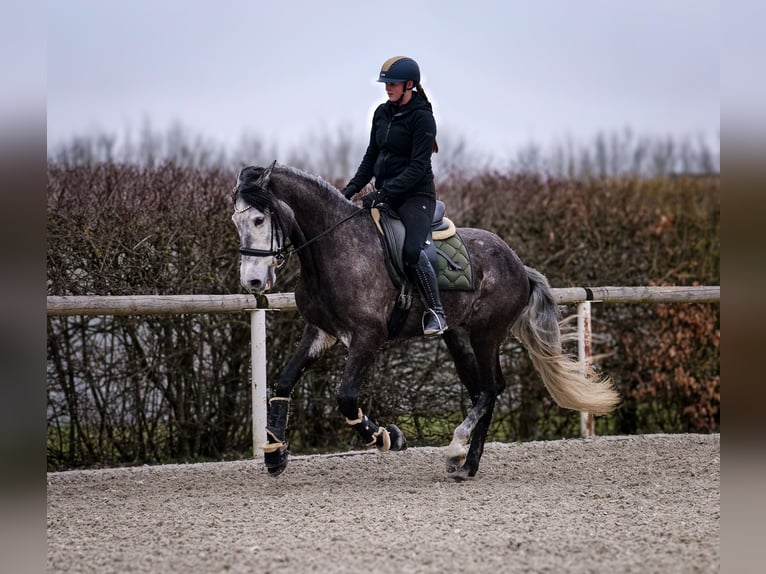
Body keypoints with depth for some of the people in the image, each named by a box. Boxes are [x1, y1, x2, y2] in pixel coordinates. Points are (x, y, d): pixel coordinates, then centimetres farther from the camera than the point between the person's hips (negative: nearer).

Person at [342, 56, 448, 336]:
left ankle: (436, 312, -18)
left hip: (416, 196, -8)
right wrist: (353, 187, 4)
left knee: (411, 251, -27)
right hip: (385, 195, 8)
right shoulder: (382, 113, 10)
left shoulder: (422, 118, -12)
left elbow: (417, 168, -17)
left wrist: (384, 193, -24)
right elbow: (372, 156, 17)